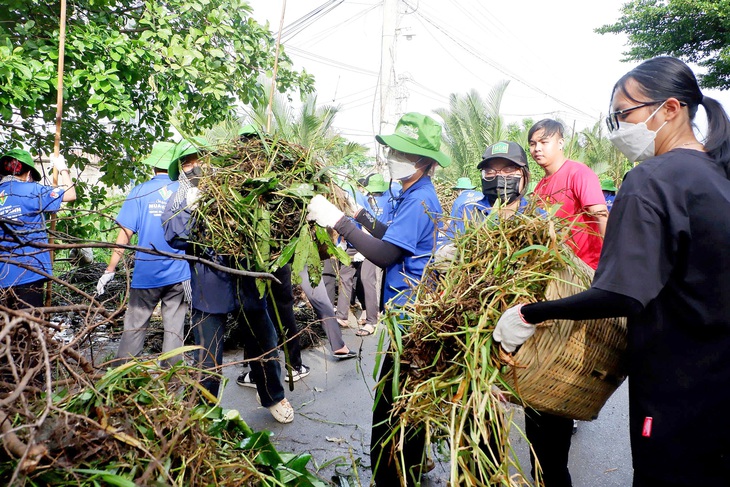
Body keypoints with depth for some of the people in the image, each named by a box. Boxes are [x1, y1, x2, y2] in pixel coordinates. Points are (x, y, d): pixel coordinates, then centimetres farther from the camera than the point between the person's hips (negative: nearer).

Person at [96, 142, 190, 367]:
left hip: (146, 273, 0)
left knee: (134, 328, 11)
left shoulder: (141, 191, -2)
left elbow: (125, 234, -6)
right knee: (174, 330, 7)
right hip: (179, 274, 1)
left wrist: (110, 270, -1)